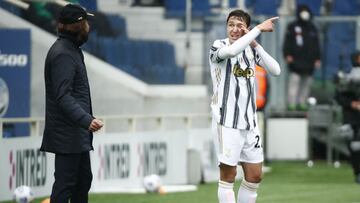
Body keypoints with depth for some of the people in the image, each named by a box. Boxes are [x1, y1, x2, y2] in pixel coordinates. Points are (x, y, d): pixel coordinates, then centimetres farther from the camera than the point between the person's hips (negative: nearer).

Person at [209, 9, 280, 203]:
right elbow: (232, 50, -31)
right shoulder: (218, 46, -7)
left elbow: (275, 70, -2)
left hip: (249, 122, 6)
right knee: (228, 176, -4)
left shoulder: (251, 49, 9)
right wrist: (259, 28, -26)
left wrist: (256, 45, -11)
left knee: (254, 176, 7)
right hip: (227, 122, -6)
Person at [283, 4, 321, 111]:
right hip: (296, 61, -5)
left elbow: (316, 45, 20)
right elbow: (287, 42, 0)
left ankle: (302, 103, 10)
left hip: (309, 61, 5)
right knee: (294, 80, -12)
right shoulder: (292, 27, 4)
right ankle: (291, 104, -13)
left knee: (307, 82, 4)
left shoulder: (312, 28, 17)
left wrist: (317, 58, 14)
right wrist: (287, 55, -12)